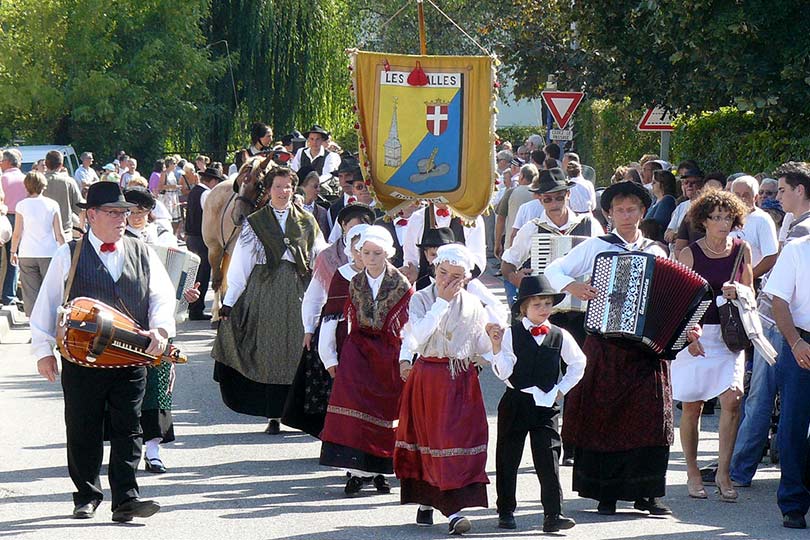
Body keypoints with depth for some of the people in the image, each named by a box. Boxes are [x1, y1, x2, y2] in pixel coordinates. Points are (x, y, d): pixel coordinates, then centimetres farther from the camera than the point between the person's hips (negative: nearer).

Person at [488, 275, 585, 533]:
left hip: (545, 404, 1)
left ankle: (553, 514, -7)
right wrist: (496, 347, -21)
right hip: (515, 402, -1)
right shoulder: (510, 334, -5)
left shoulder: (560, 336, 3)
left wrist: (562, 389, 9)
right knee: (507, 458, 7)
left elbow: (578, 363, 17)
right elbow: (503, 372, -9)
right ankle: (506, 511, 18)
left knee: (548, 458, -6)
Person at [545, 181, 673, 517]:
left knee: (651, 418, -6)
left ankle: (646, 493, 2)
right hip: (604, 347, -1)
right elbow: (553, 271, 6)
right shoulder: (596, 247, 6)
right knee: (603, 417, 0)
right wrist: (571, 286, -14)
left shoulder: (657, 253, 12)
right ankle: (606, 493, 8)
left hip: (646, 347, 1)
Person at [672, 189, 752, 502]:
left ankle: (723, 472, -6)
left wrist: (737, 294, -11)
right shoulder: (689, 254, -2)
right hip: (695, 333, -2)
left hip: (729, 334, 2)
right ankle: (692, 472, 18)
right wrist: (688, 335, -15)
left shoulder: (742, 250, 6)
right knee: (691, 406, 3)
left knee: (731, 398, -14)